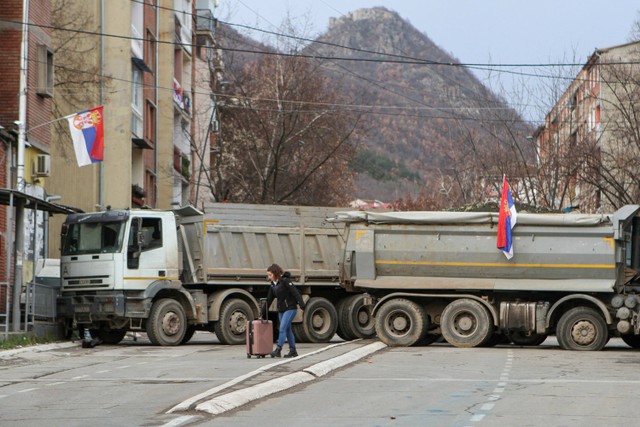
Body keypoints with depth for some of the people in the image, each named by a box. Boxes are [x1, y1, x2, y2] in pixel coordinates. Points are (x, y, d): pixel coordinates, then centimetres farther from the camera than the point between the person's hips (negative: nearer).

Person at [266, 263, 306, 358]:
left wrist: (302, 305, -27)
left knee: (282, 328, -14)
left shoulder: (285, 281, -13)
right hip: (281, 310, 8)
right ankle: (293, 351, 16)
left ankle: (278, 350, -17)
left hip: (290, 308, -8)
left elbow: (296, 293, -18)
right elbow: (269, 300, 15)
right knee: (288, 330, 10)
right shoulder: (273, 285, 10)